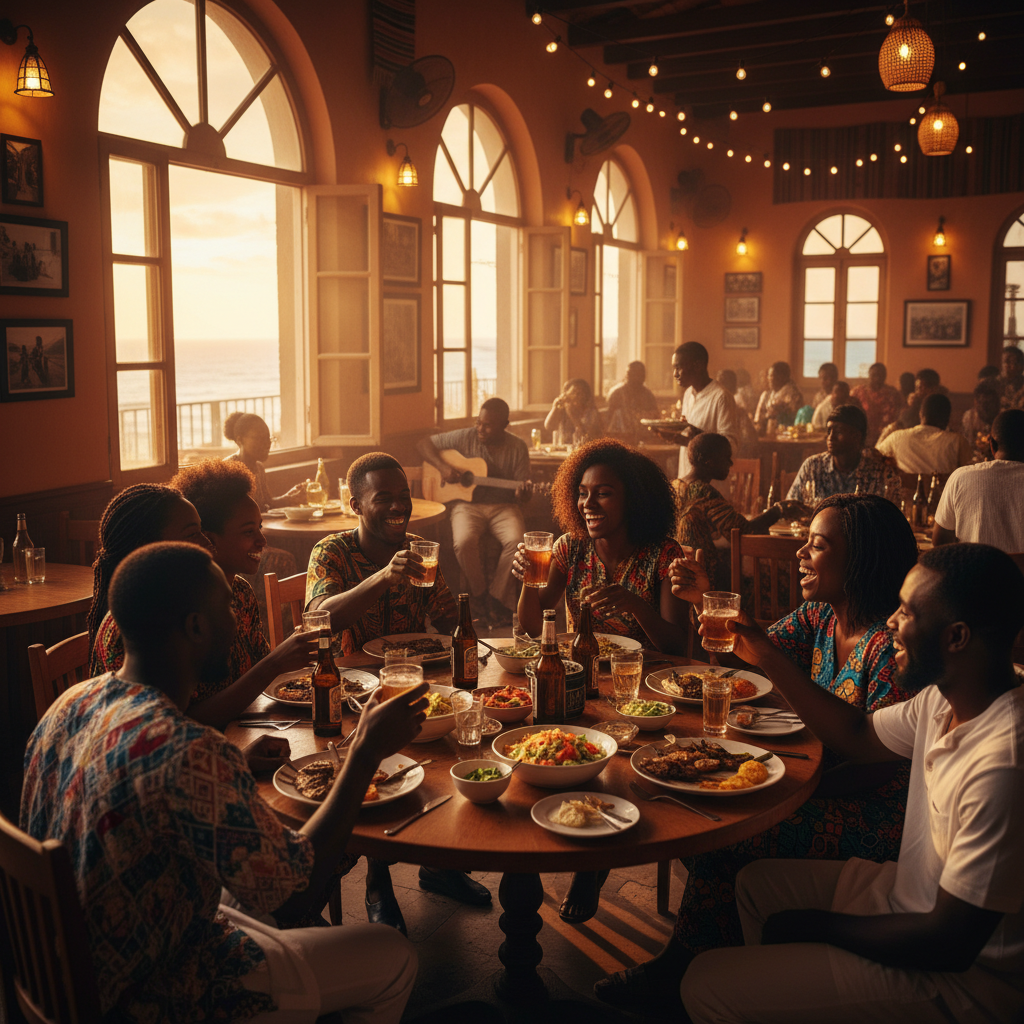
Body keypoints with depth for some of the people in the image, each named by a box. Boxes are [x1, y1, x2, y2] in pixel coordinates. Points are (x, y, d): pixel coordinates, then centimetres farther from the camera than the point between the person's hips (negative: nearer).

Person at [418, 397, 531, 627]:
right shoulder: (464, 438, 0)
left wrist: (522, 492, -24)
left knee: (517, 541, -31)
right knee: (464, 541, -32)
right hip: (468, 504, 0)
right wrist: (442, 466, -10)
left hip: (503, 506, 0)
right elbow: (424, 443, 7)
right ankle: (479, 592, -2)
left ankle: (497, 598, -10)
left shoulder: (517, 448, 1)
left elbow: (523, 495, 2)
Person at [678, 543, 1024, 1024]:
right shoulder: (944, 700, -4)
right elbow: (859, 736, 15)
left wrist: (816, 925, -15)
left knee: (706, 985, -11)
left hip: (961, 972, -9)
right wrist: (768, 659, 9)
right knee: (755, 883, 24)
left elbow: (949, 942, -28)